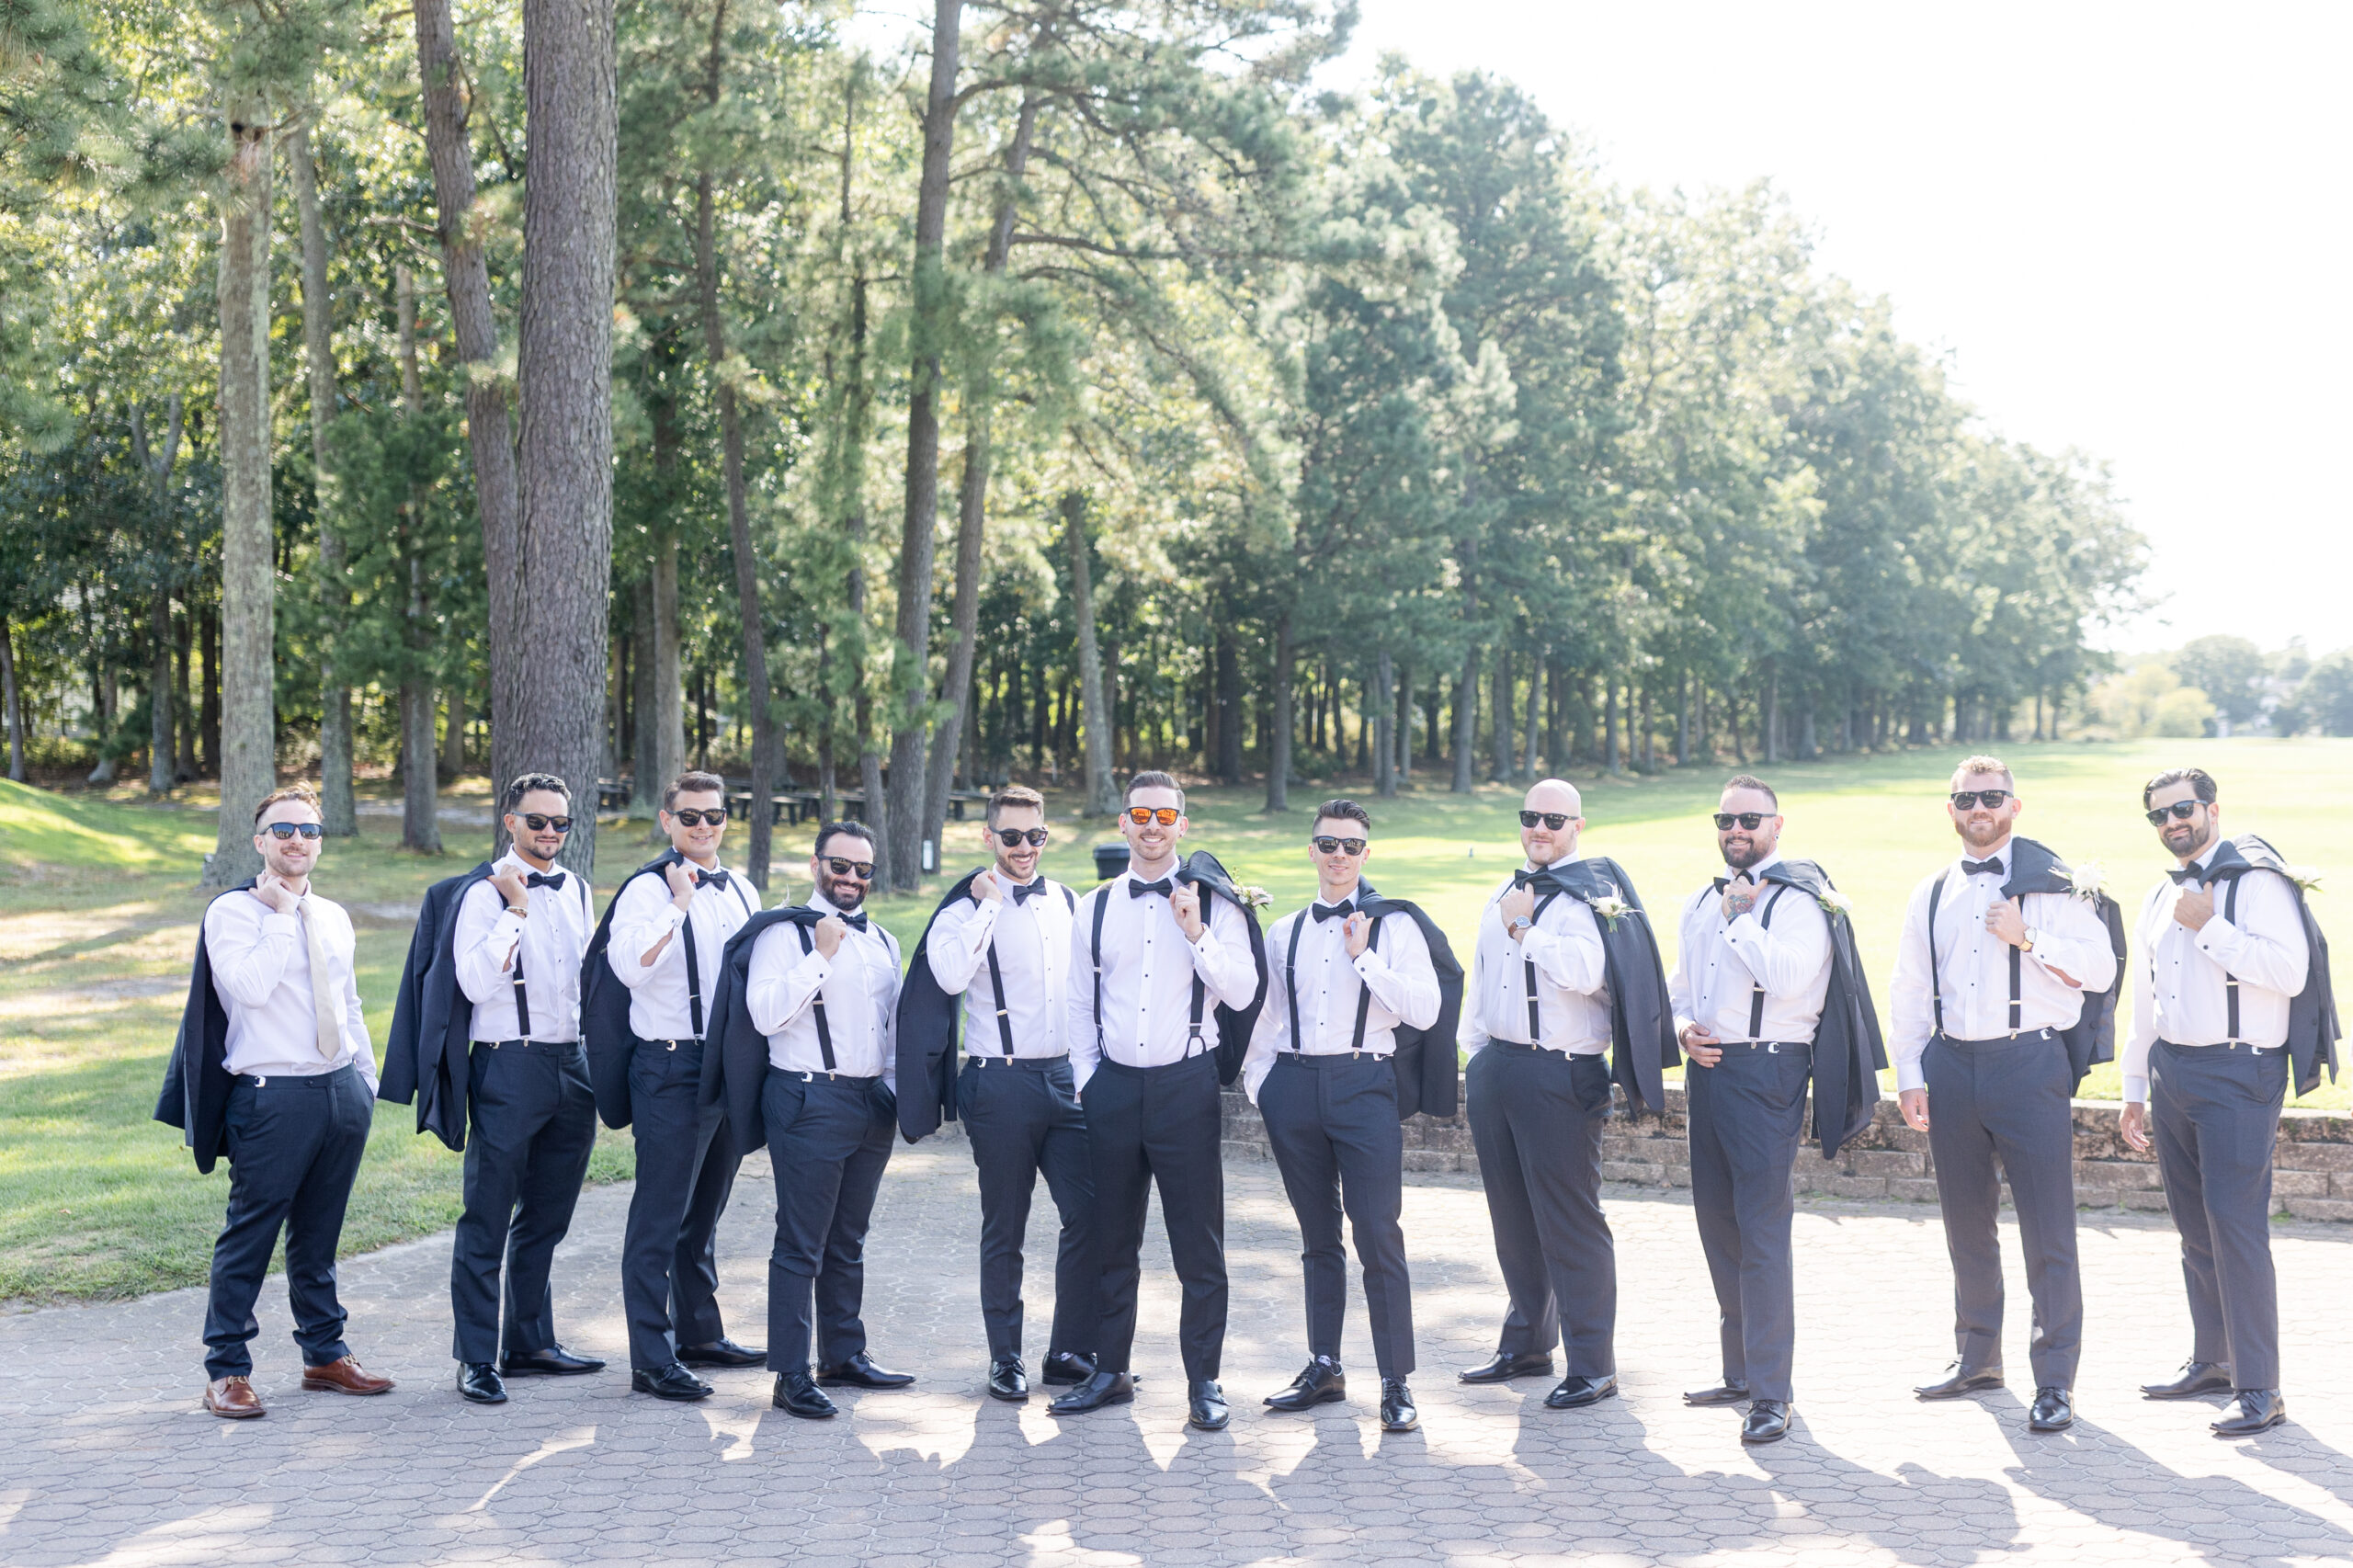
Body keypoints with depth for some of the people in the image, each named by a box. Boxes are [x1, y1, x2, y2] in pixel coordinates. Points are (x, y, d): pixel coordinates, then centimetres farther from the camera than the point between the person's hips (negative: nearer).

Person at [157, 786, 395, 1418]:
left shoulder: (332, 917, 15)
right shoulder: (232, 913, -5)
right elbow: (250, 986, -21)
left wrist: (367, 1076, 18)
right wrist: (281, 913, -14)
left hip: (343, 1089, 6)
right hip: (273, 1097, -6)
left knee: (319, 1235, 15)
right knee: (250, 1234, -4)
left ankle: (325, 1354, 24)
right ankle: (227, 1371, 4)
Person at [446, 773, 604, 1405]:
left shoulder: (576, 890, 12)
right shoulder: (486, 894, -8)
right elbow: (475, 981, -19)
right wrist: (516, 908, -20)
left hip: (571, 1065, 7)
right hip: (509, 1067, -6)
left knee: (546, 1217, 15)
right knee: (487, 1221, -2)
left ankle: (530, 1342, 26)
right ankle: (477, 1358, 5)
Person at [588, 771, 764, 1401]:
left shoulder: (742, 892, 12)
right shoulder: (648, 889, -10)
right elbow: (630, 966, -26)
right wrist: (680, 901, -25)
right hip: (671, 1070, -7)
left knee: (704, 1211, 19)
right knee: (660, 1218, -4)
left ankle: (700, 1333, 30)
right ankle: (651, 1360, 0)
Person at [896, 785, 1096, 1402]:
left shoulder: (1070, 904, 12)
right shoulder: (966, 907, -4)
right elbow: (949, 974, -24)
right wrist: (987, 903, -18)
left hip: (1065, 1077, 4)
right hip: (1000, 1083, -4)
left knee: (1091, 1212, -3)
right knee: (1005, 1229, 4)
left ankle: (1070, 1351, 10)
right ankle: (1006, 1358, 18)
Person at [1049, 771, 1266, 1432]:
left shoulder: (1212, 904, -1)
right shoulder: (1094, 909, 8)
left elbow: (1242, 995, -7)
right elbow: (1081, 1004, 13)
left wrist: (1198, 936, -17)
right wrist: (1086, 1080, 7)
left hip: (1186, 1085, -3)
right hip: (1113, 1087, 3)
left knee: (1198, 1242, 1)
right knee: (1113, 1240, 11)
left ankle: (1204, 1382, 9)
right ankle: (1111, 1371, 23)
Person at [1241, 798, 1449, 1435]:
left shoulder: (1394, 925, 2)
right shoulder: (1284, 933, 13)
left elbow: (1424, 1011, -9)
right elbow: (1265, 1016, 19)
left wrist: (1364, 957, -13)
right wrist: (1258, 1087, 11)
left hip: (1363, 1085, -4)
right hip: (1294, 1087, 4)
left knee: (1379, 1237, -7)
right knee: (1317, 1236, 12)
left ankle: (1396, 1382, 0)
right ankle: (1324, 1368, 22)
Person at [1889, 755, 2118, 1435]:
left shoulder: (2052, 882, 0)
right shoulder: (1932, 894, 12)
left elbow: (2100, 969, -5)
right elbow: (1910, 989, 13)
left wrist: (2030, 937, -16)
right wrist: (1909, 1075, 6)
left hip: (2029, 1064, -4)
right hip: (1952, 1066, 5)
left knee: (2047, 1230, -4)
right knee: (1966, 1224, 14)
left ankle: (2056, 1381, 4)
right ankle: (1977, 1358, 28)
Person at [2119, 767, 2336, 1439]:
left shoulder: (2256, 880, -8)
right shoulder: (2161, 897, 17)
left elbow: (2290, 969, -22)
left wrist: (2208, 926, -18)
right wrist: (2135, 1089, 23)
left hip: (2237, 1074, -8)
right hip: (2171, 1073, 8)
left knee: (2235, 1222, -12)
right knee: (2195, 1227, 12)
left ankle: (2259, 1388, -8)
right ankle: (2213, 1362, 24)